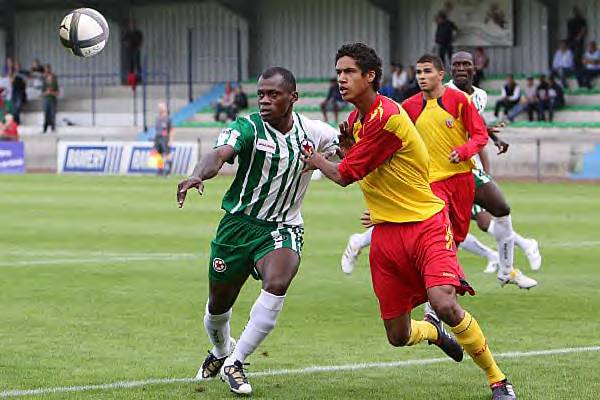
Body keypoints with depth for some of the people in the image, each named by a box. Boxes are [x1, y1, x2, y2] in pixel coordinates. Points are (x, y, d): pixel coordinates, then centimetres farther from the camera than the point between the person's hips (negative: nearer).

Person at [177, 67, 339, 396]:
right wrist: (198, 175, -55)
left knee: (277, 284, -29)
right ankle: (221, 351, 47)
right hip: (239, 223, 0)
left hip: (283, 229, 1)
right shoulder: (248, 128, -13)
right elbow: (220, 154, -32)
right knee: (219, 303, 10)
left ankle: (234, 363, -13)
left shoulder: (313, 131, -2)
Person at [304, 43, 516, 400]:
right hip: (386, 233, 7)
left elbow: (344, 175, -14)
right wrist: (347, 146, 3)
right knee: (398, 337, 4)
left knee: (444, 304, -28)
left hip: (426, 223, -7)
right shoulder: (356, 118, 10)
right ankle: (432, 330, 41)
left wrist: (315, 159, 5)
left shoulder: (387, 117, -19)